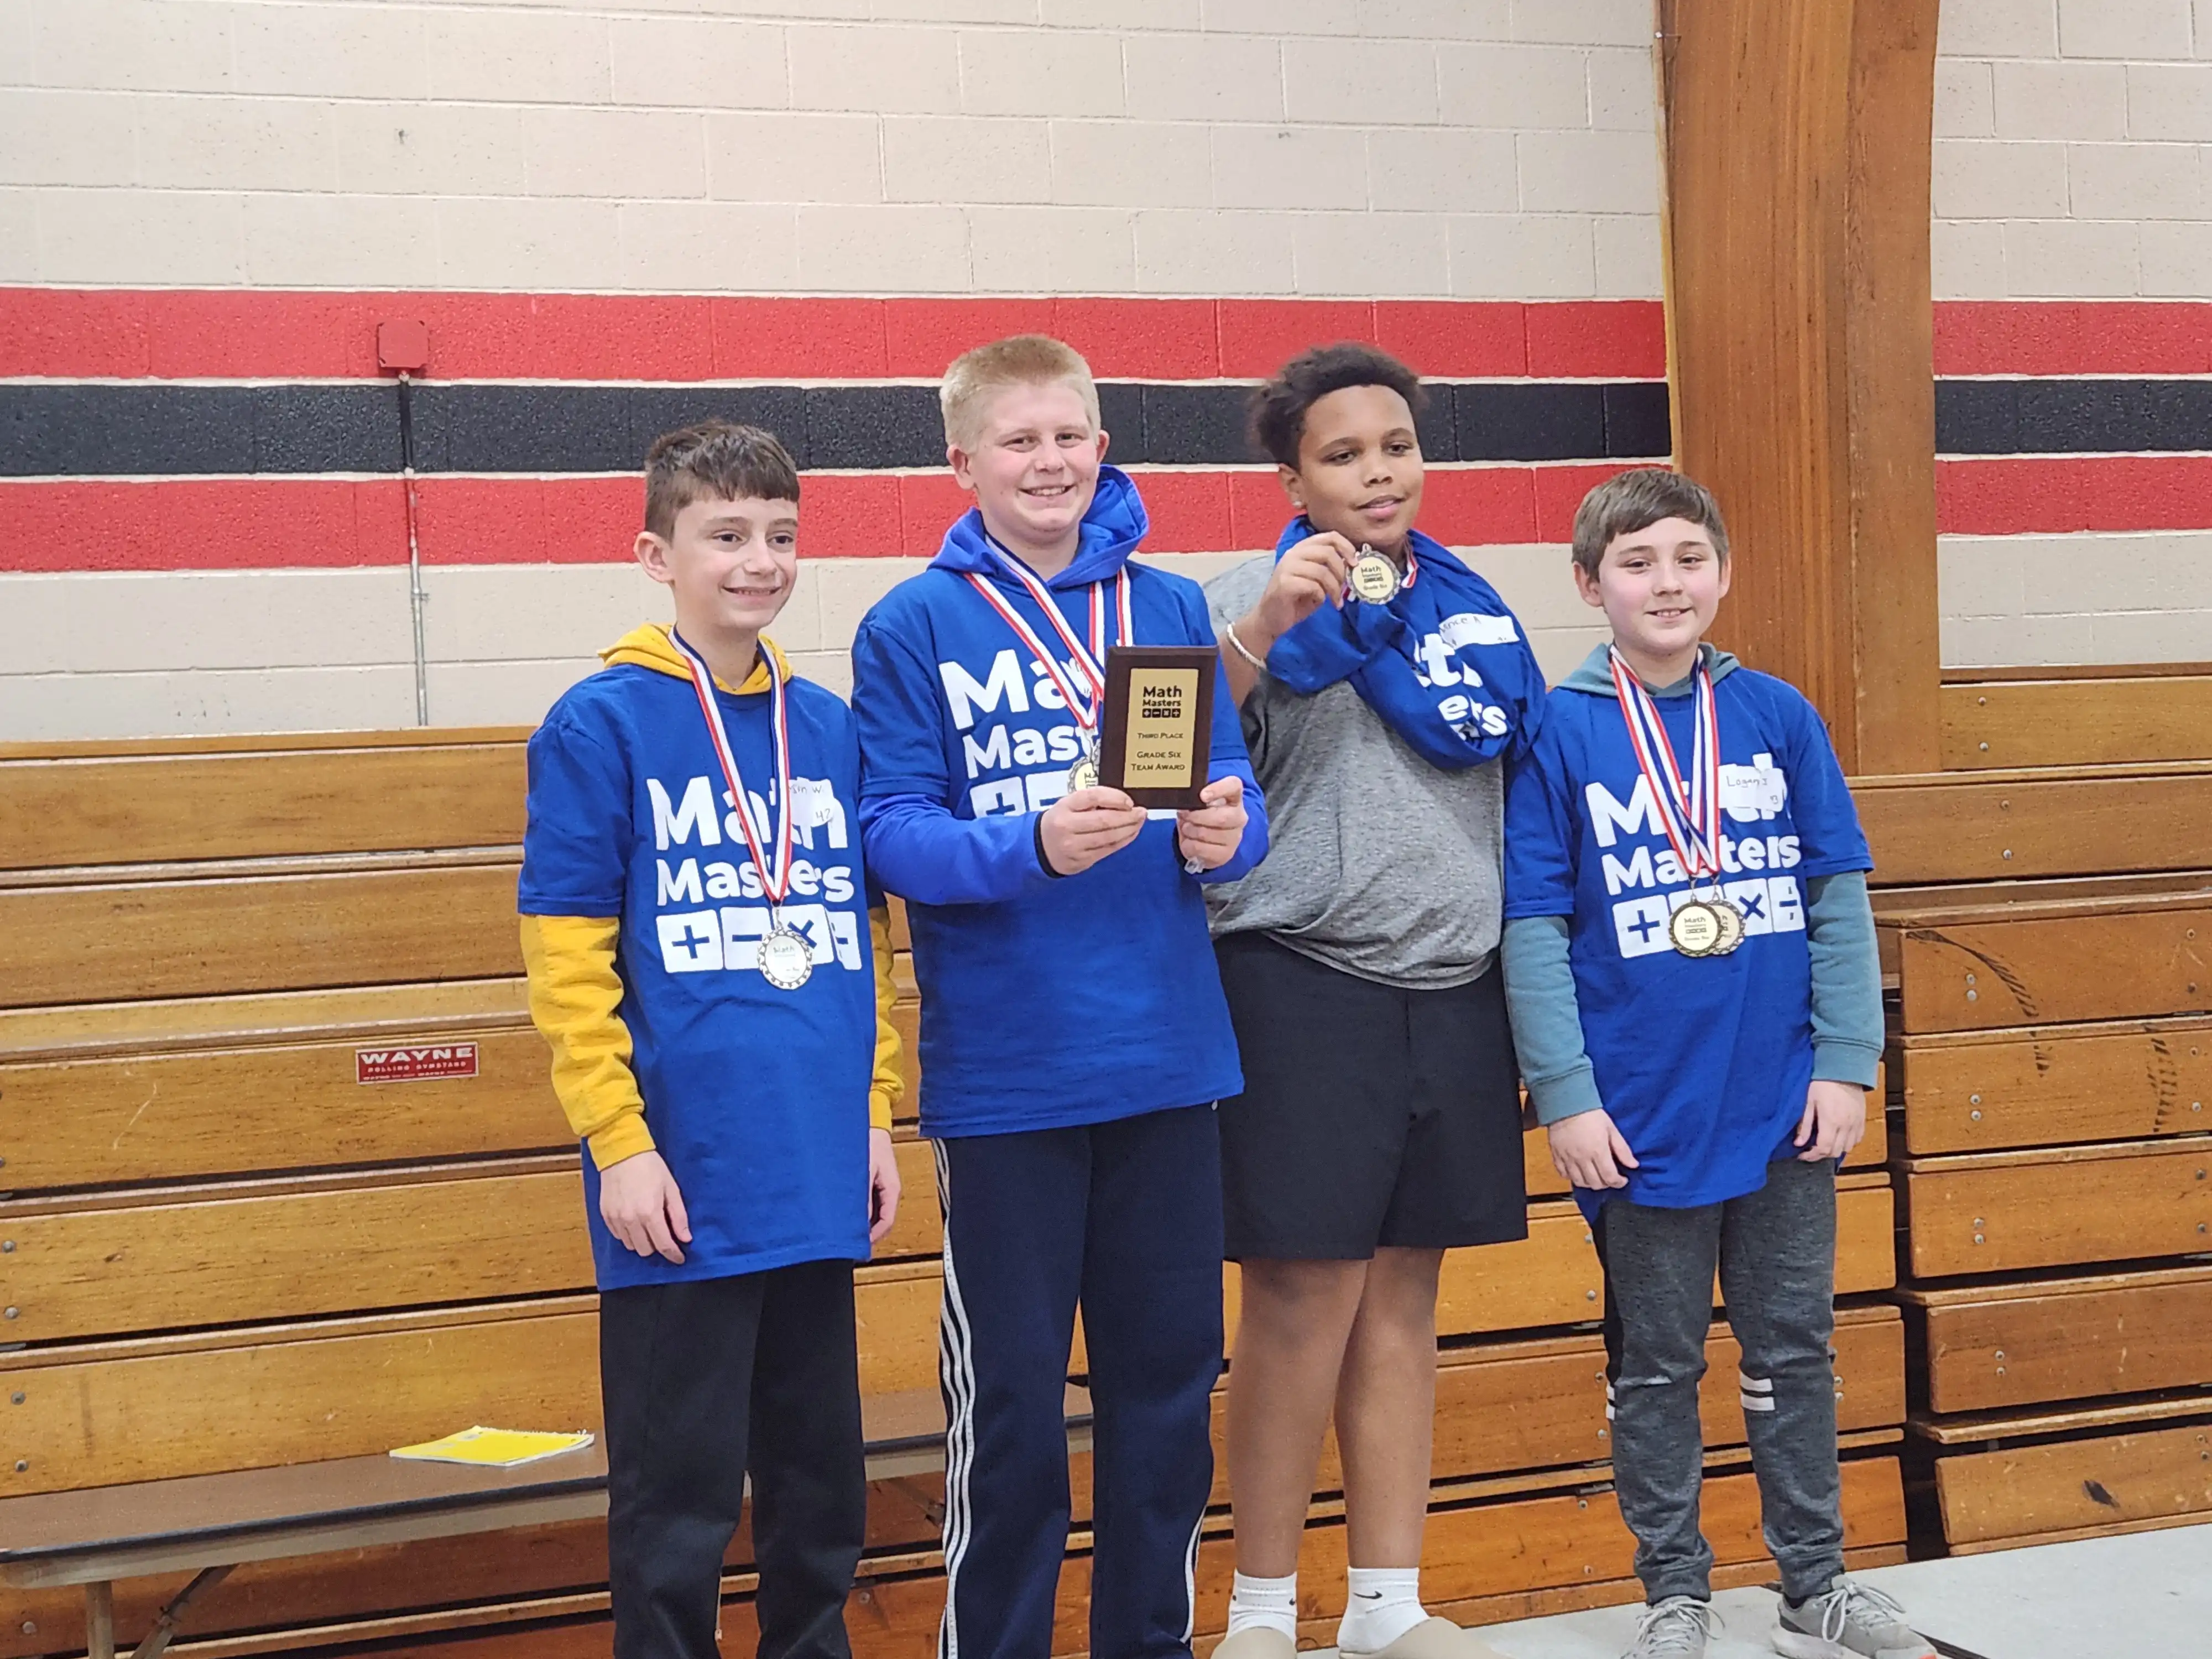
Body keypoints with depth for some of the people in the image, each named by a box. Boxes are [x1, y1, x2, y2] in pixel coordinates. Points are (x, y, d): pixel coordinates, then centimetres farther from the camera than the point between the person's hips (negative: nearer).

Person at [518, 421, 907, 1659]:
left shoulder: (831, 730, 8)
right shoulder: (602, 726, -6)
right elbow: (566, 958, -9)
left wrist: (873, 1112, 9)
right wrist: (619, 1143, -13)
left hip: (818, 1178, 5)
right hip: (683, 1186, -5)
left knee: (824, 1472, 16)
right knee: (682, 1493, 3)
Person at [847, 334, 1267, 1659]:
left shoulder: (1172, 609, 8)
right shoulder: (912, 629, -1)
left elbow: (1237, 797, 6)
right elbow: (893, 831, -9)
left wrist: (1222, 831, -17)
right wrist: (1032, 847, -26)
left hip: (1168, 1061, 3)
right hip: (1004, 1075, -3)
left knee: (1170, 1381, 12)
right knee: (1011, 1402, 4)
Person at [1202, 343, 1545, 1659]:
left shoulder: (1475, 607, 13)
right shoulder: (1260, 599, -3)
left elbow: (1524, 792, 20)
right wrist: (1264, 626, -29)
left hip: (1453, 989, 5)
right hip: (1302, 984, -5)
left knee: (1404, 1300, 10)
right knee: (1305, 1300, -4)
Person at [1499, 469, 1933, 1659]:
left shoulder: (1779, 718, 1)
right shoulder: (1557, 734, -6)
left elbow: (1839, 900, 3)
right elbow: (1533, 933, -6)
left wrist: (1845, 1063, -3)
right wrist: (1565, 1097, -10)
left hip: (1787, 1110, 2)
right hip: (1644, 1115, -2)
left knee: (1795, 1351, 13)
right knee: (1654, 1367, 10)